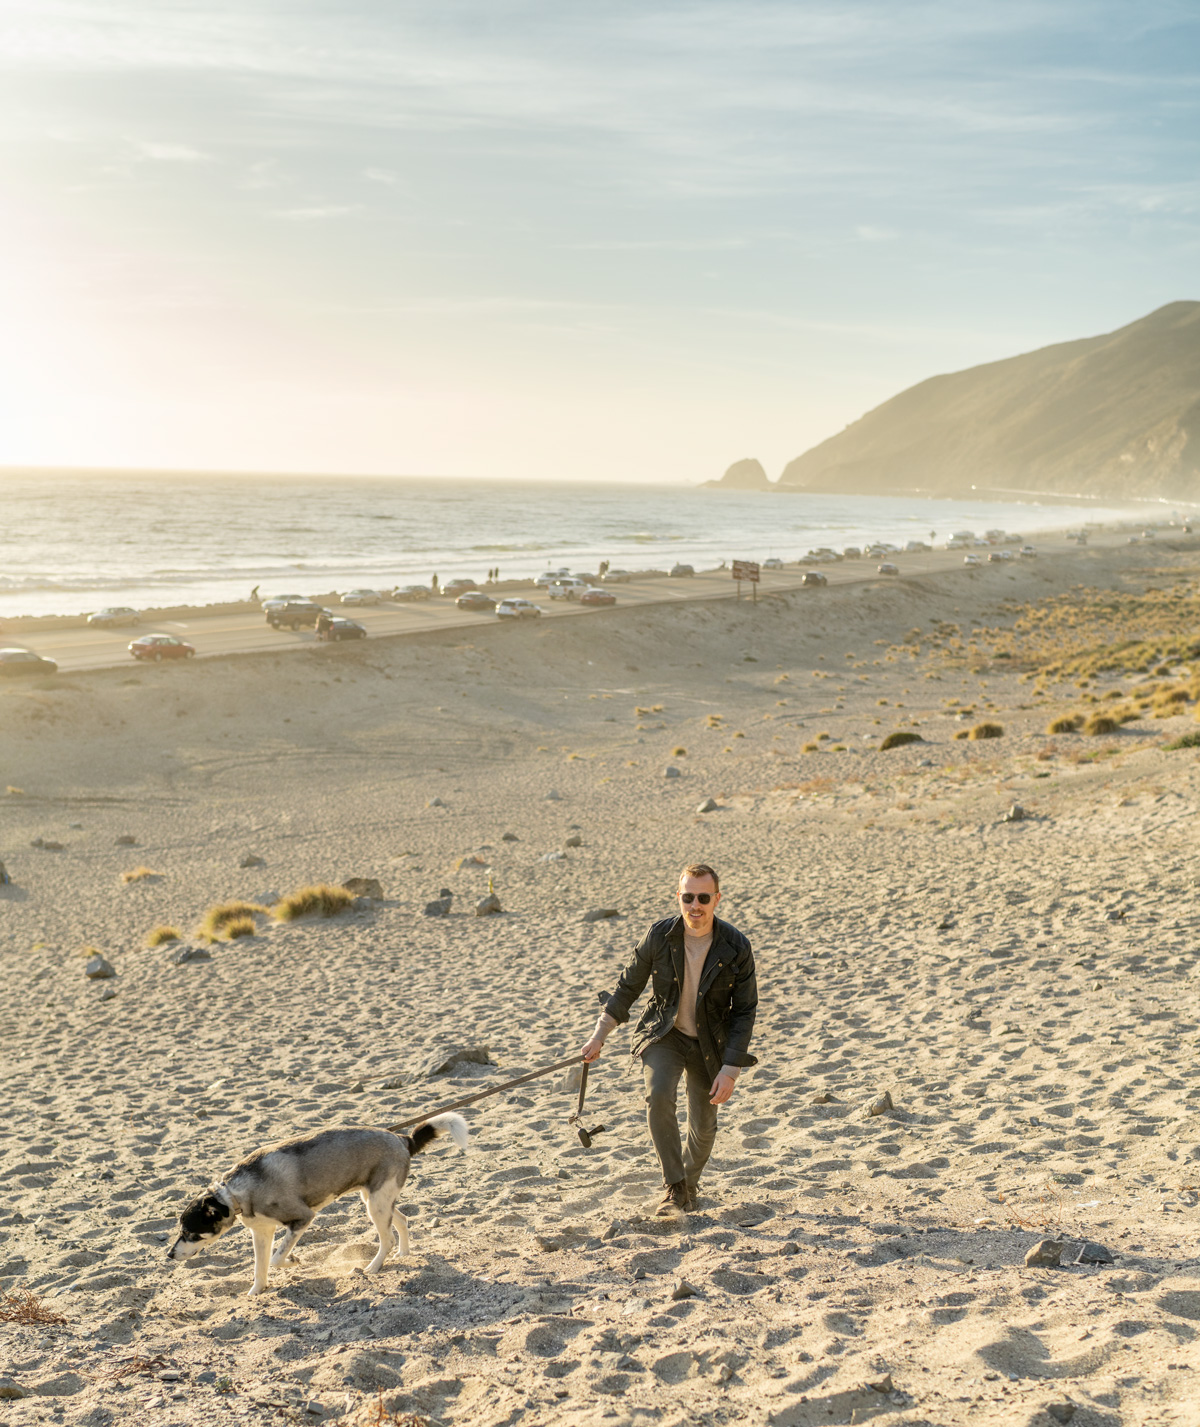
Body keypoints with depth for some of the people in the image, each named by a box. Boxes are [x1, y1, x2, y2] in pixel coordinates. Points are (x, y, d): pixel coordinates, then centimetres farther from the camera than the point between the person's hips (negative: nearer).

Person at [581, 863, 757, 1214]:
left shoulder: (736, 947, -18)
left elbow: (744, 1011, -10)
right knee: (658, 1094, -27)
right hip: (664, 1034, 0)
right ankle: (673, 1189, -15)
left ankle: (690, 1183, 37)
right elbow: (628, 987, -1)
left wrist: (730, 1070, -16)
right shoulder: (659, 936, -15)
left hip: (708, 1042, 0)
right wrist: (599, 1035, -2)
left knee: (703, 1128, 5)